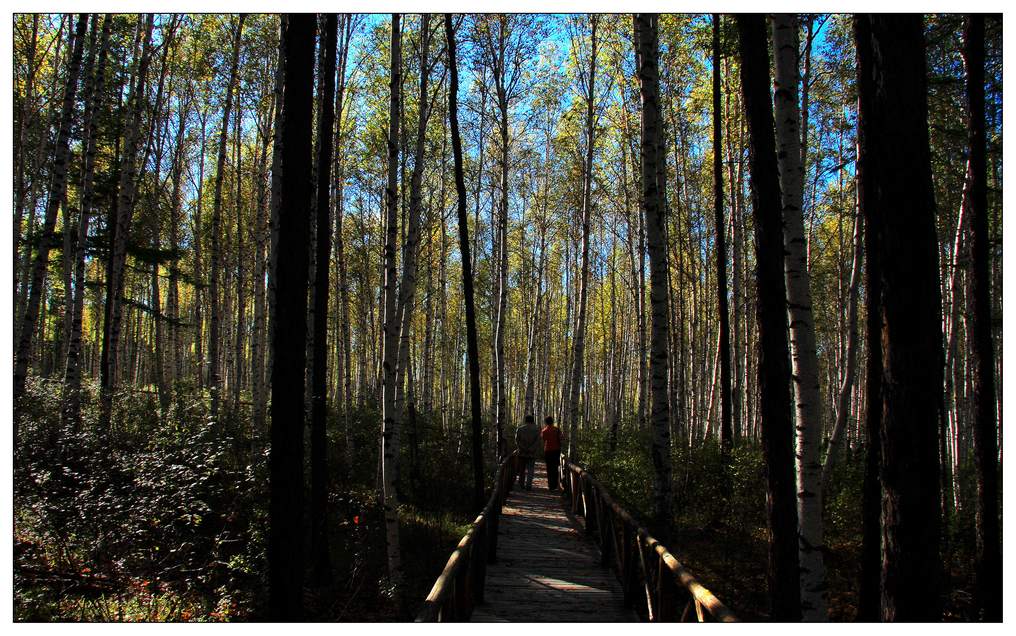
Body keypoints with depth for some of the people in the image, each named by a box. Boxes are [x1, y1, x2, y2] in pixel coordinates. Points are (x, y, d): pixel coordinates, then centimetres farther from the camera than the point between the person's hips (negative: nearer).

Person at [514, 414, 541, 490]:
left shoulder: (519, 429, 3)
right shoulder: (536, 430, 0)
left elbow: (517, 441, -4)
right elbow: (537, 442, -8)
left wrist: (523, 449, -5)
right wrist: (530, 450, -8)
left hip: (522, 453, 1)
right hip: (532, 454, -1)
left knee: (522, 470, 13)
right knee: (530, 470, 2)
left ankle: (521, 485, 18)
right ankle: (528, 485, -8)